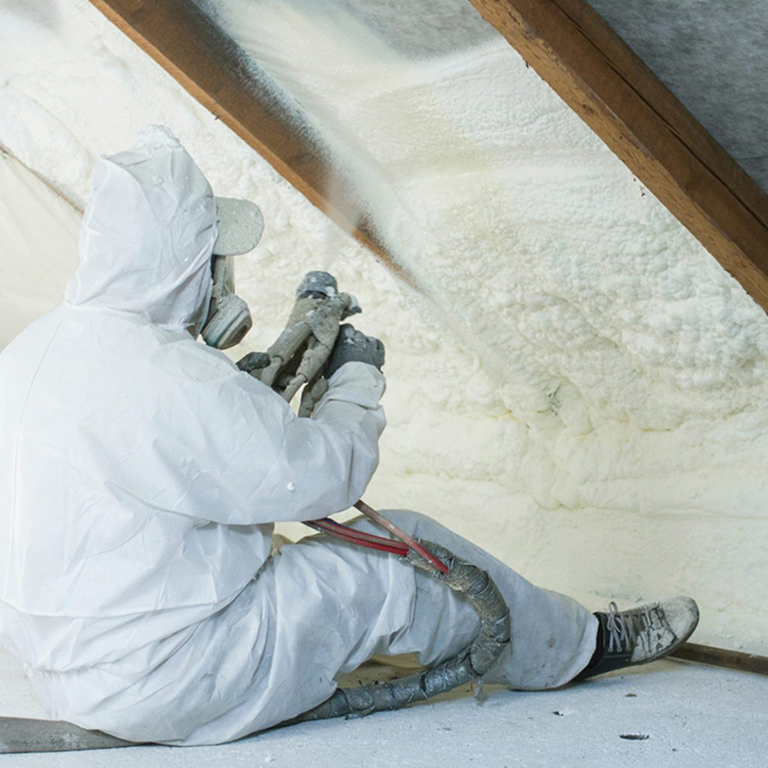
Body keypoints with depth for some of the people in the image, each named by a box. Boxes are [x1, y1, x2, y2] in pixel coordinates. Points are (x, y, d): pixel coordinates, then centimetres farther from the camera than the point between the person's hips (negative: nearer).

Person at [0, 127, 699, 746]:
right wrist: (358, 375, -1)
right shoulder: (161, 377, -27)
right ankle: (581, 645, 20)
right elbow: (322, 473, -19)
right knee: (403, 554, -2)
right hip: (164, 684, -9)